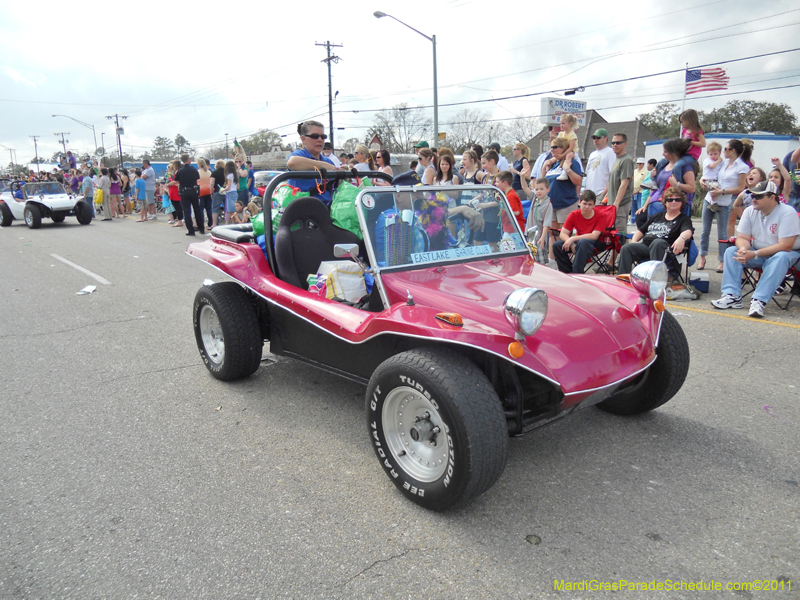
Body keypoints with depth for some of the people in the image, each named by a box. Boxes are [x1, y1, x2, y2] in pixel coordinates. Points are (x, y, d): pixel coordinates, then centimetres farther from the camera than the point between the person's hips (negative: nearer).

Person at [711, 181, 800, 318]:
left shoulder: (787, 213, -19)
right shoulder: (750, 211, -3)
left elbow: (785, 246, -24)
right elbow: (742, 238, -2)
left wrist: (755, 254, -31)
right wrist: (743, 249, -27)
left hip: (789, 253, -5)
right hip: (758, 252, 5)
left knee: (780, 258, -38)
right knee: (731, 251, -16)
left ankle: (759, 301, -43)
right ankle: (732, 296, -26)